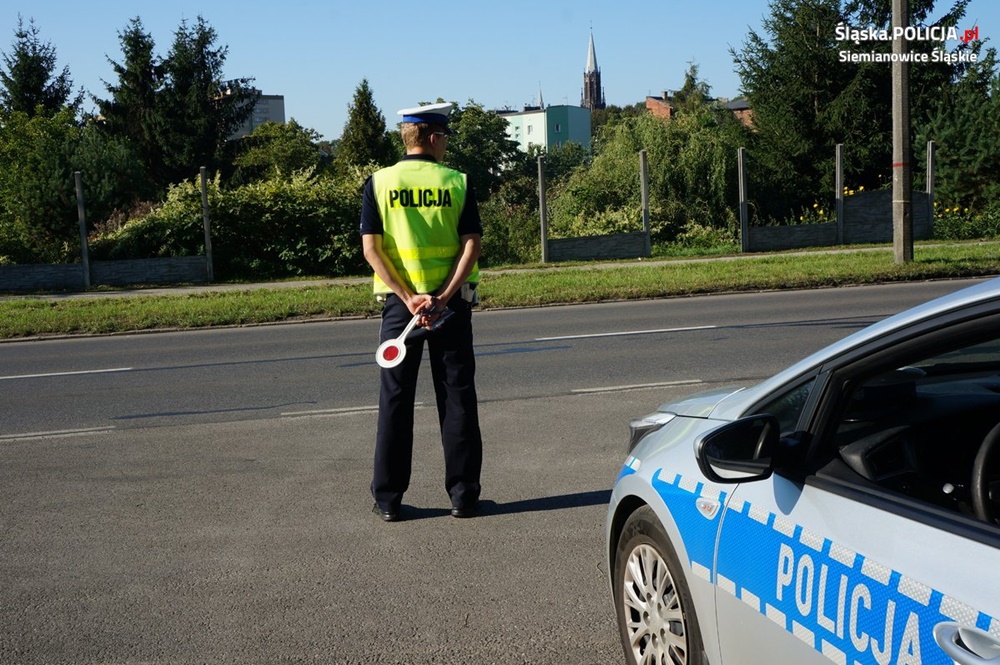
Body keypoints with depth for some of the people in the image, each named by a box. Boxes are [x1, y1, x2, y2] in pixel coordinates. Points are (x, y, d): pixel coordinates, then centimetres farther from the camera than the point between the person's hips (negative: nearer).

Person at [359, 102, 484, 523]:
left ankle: (388, 499, 11)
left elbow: (371, 248, -7)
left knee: (395, 400, 7)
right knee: (457, 398, 7)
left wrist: (407, 297, -11)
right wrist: (444, 297, -14)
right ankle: (463, 495, 10)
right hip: (451, 302, 0)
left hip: (400, 302, 1)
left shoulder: (379, 183, 1)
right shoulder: (457, 183, 0)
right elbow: (472, 244, -9)